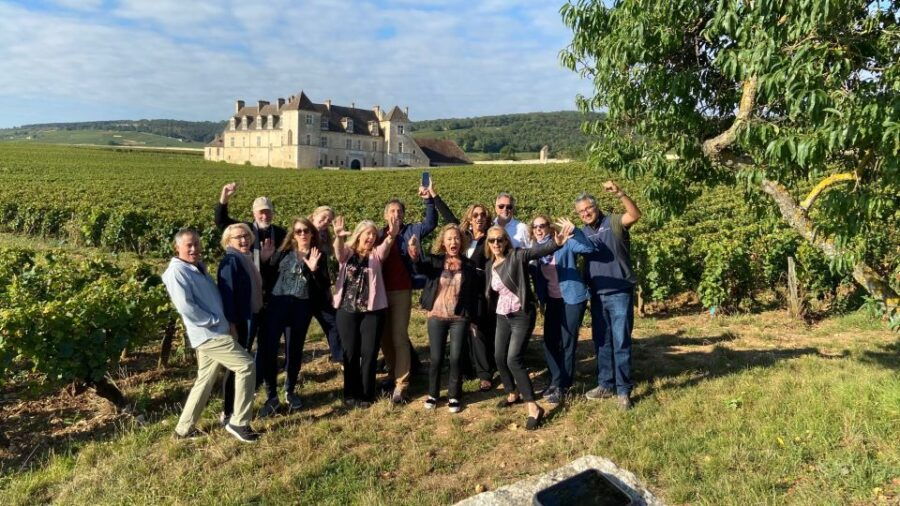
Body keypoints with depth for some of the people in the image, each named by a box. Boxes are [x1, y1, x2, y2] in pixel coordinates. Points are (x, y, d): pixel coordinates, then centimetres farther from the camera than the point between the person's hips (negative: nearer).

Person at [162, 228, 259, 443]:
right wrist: (214, 320, -16)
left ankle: (184, 428, 27)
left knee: (205, 379, 16)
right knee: (246, 365, -12)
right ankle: (239, 423, -4)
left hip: (213, 332, 9)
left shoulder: (199, 267, 17)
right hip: (208, 334, -9)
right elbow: (185, 306, -21)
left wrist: (225, 321, 12)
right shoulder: (177, 271, -11)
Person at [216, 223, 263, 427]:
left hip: (249, 318, 9)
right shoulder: (231, 260, -16)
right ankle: (227, 413, 8)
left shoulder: (246, 258, 11)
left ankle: (238, 406, 29)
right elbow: (226, 293, -22)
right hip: (238, 320, -9)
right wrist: (231, 324, -25)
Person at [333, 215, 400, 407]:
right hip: (347, 310, 0)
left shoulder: (376, 254, 5)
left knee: (369, 353, 3)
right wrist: (338, 237, -42)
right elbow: (339, 252, -18)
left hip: (372, 310, 0)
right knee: (350, 353, 7)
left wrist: (392, 236, -40)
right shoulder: (347, 252, 5)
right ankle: (351, 393, 20)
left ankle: (366, 394, 15)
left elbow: (386, 247, -16)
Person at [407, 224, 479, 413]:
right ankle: (432, 394, 23)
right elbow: (420, 268, -25)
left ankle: (454, 396, 19)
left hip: (459, 318, 0)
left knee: (455, 358, 3)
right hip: (437, 316, 0)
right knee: (436, 358, 5)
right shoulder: (434, 260, -3)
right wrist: (415, 255, -47)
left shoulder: (468, 265, 1)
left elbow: (474, 293, 7)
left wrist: (472, 317, 4)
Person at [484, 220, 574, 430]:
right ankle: (513, 394, 36)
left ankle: (533, 408, -8)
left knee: (514, 359, -15)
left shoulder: (517, 256, -13)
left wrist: (556, 242, -50)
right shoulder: (489, 265, 6)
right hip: (502, 316, 7)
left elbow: (538, 250, -31)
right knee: (499, 357, 12)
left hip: (522, 315, -7)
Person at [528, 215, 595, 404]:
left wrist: (574, 231, -34)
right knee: (549, 343, 9)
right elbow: (536, 278, 14)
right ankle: (556, 381, 25)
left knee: (567, 343, 0)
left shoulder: (564, 243, -11)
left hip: (572, 298, -6)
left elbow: (588, 248, -25)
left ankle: (562, 386, 10)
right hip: (552, 301, 6)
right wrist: (540, 300, 7)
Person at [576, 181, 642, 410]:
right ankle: (606, 385, 27)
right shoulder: (582, 233, 10)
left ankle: (624, 391, 9)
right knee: (601, 343, 14)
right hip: (597, 295, 6)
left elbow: (635, 215, -26)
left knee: (621, 343, -2)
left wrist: (618, 193, -36)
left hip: (620, 293, -6)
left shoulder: (613, 223, -6)